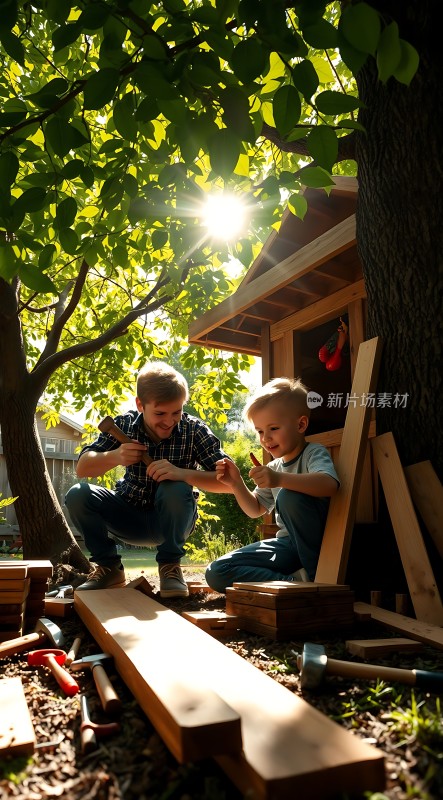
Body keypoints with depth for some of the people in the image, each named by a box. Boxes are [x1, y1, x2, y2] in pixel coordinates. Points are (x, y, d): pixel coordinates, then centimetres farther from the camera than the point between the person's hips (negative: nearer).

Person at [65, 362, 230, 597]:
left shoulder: (194, 430, -19)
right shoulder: (124, 425, -12)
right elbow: (82, 468, -9)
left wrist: (183, 473, -42)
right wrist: (114, 457, -31)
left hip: (173, 520, -2)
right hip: (130, 517, 3)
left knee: (175, 490, -34)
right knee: (77, 495, -19)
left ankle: (169, 565, -9)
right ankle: (109, 567, 1)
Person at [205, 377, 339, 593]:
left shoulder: (314, 453, -9)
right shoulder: (274, 467, 12)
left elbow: (329, 485, -32)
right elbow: (255, 509, 22)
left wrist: (280, 479, -44)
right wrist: (236, 483, 4)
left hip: (315, 542, -7)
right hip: (288, 544, 7)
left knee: (289, 496, -36)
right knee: (216, 573, -7)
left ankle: (317, 574, -17)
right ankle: (299, 581, -18)